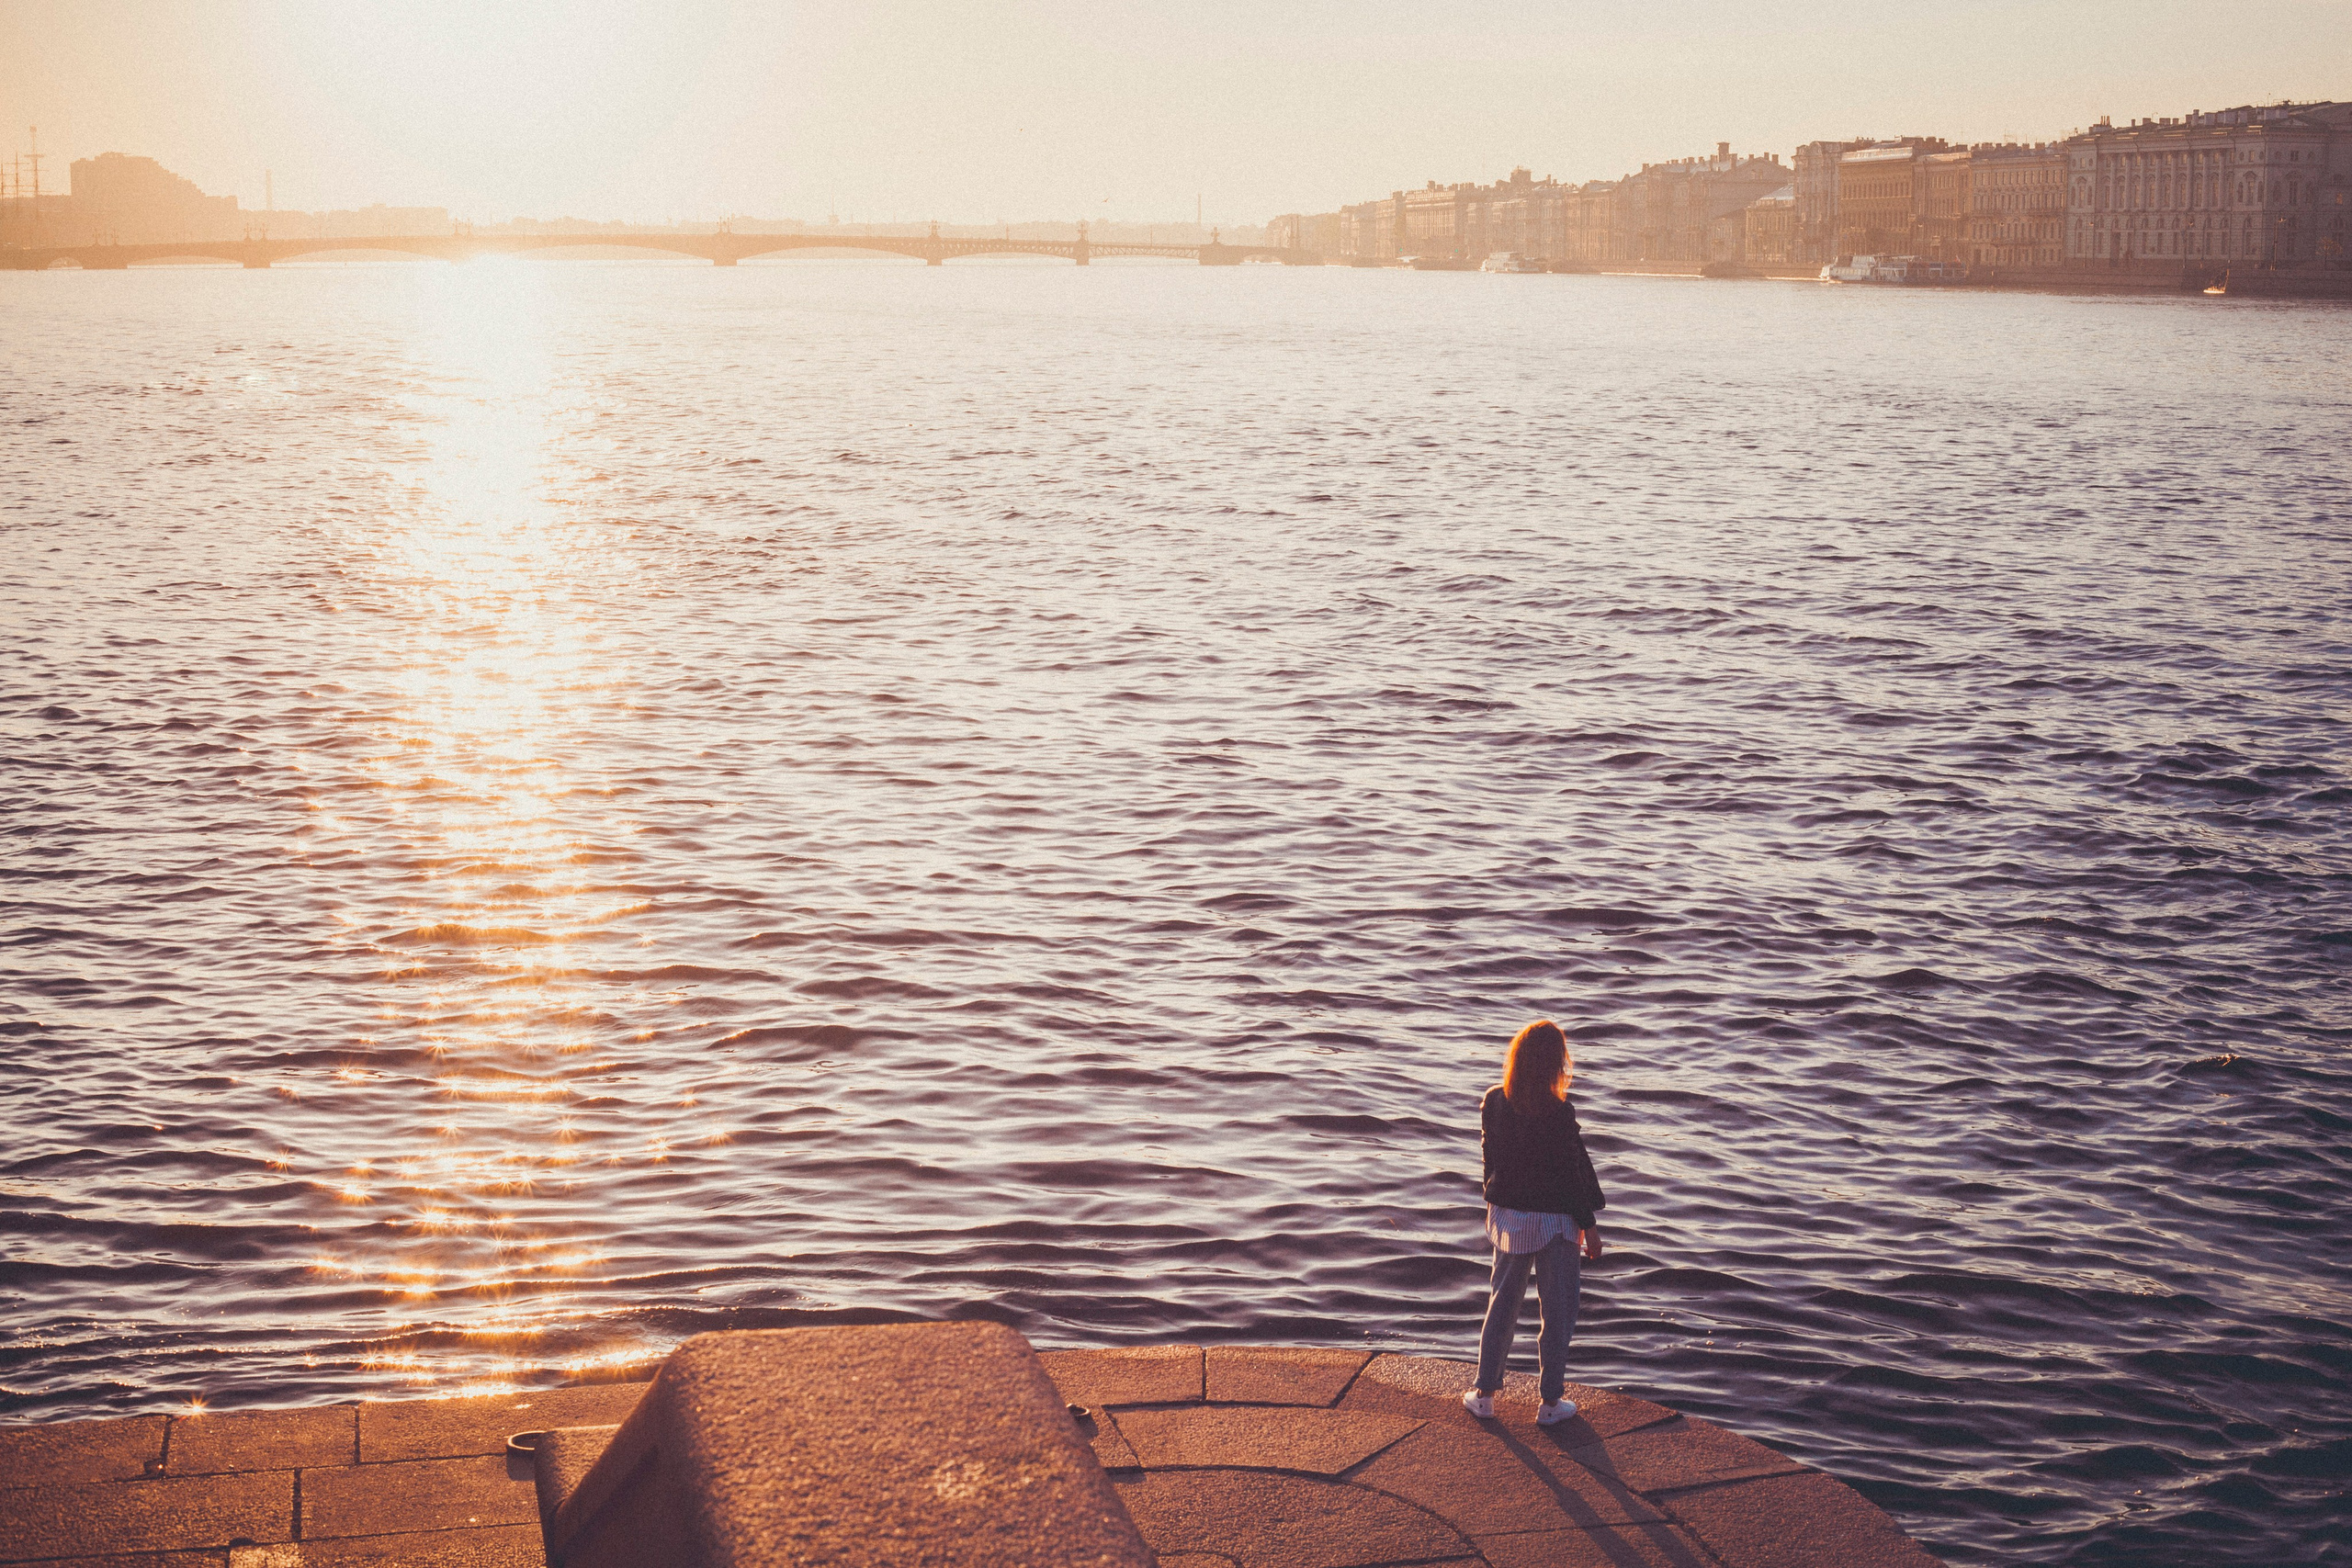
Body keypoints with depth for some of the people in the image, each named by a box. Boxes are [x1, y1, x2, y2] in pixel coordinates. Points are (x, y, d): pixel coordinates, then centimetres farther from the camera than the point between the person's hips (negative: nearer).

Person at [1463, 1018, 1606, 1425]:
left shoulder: (1493, 1102, -8)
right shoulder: (1558, 1114, -23)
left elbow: (1491, 1156, 4)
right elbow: (1571, 1174, -16)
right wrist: (1589, 1225, -5)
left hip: (1507, 1216, 5)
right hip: (1553, 1220, -5)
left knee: (1502, 1305, 19)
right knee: (1557, 1312, 11)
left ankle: (1484, 1394, 25)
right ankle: (1550, 1402, 18)